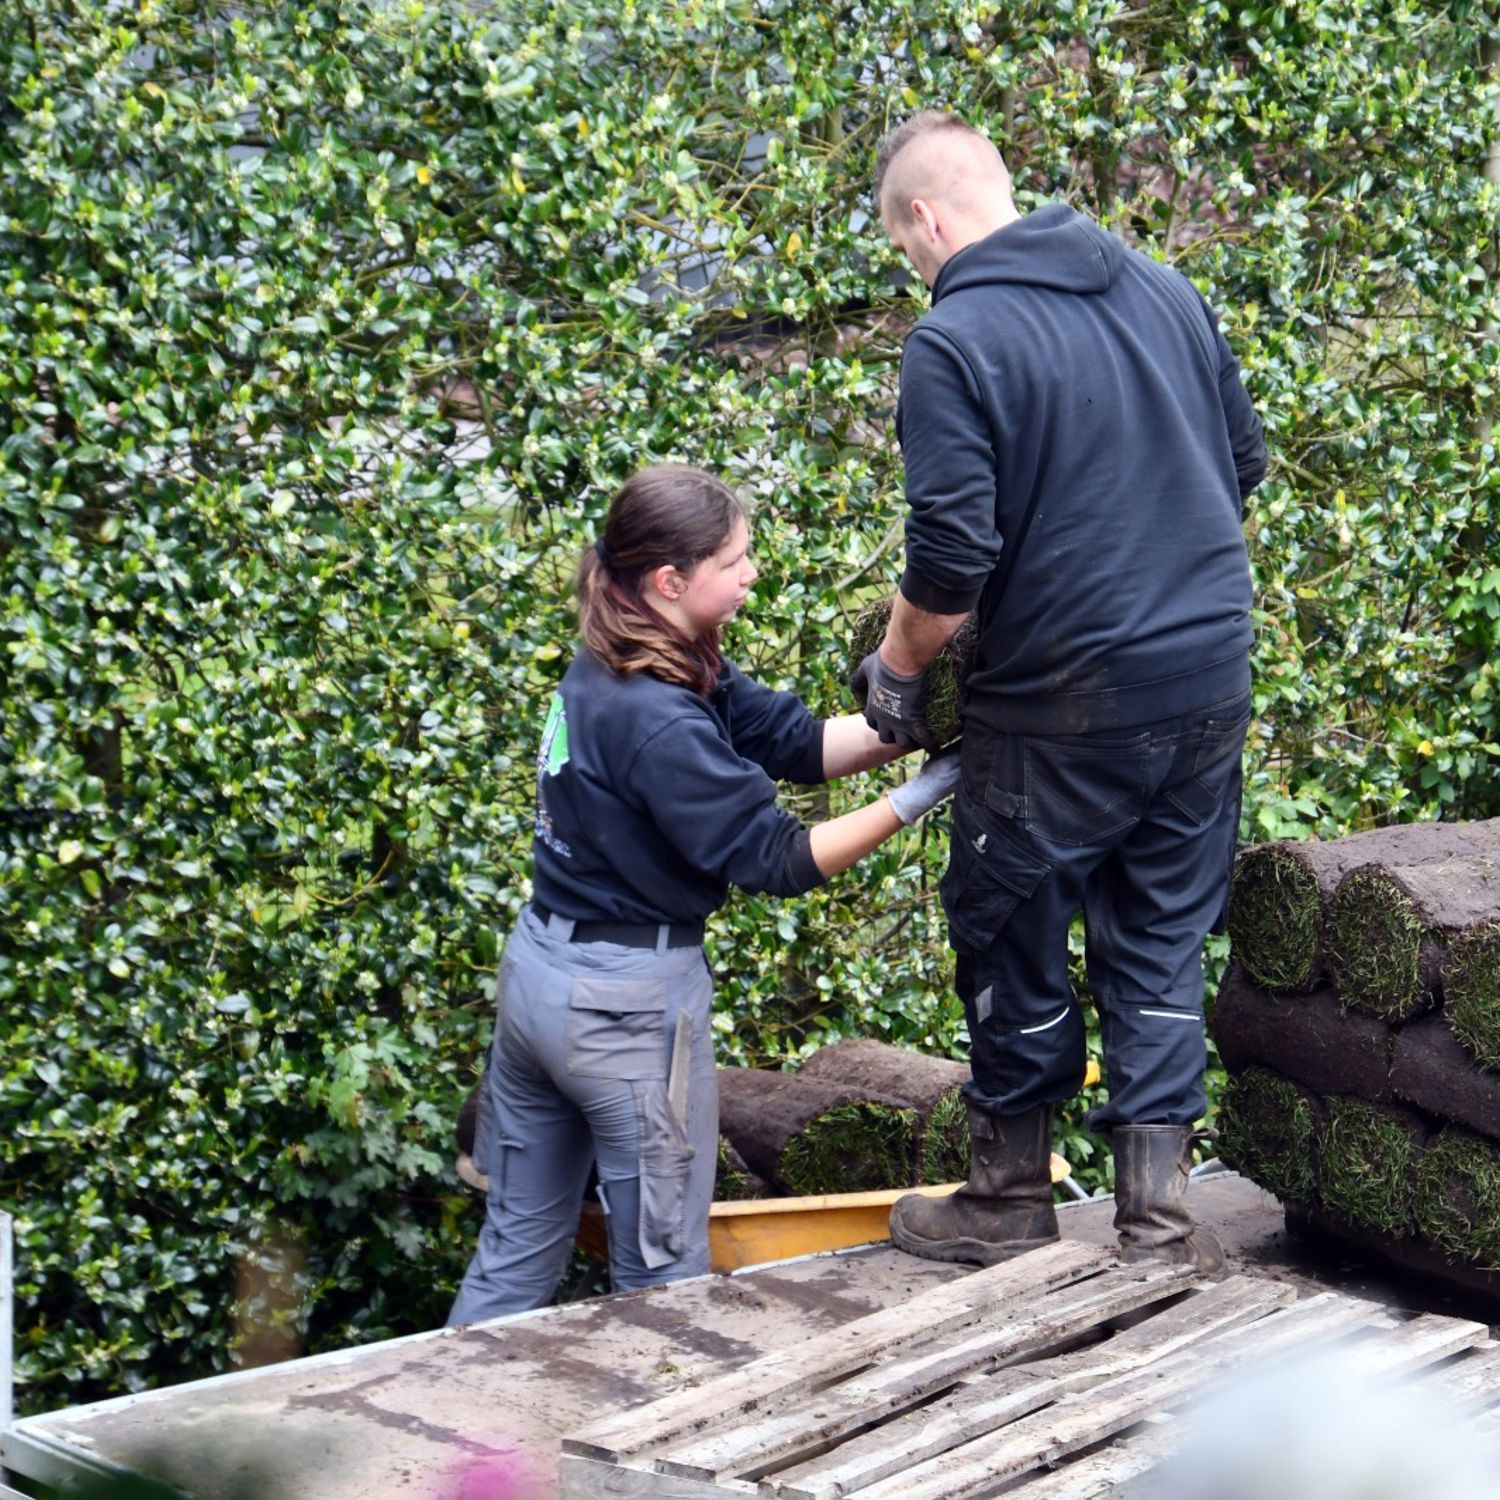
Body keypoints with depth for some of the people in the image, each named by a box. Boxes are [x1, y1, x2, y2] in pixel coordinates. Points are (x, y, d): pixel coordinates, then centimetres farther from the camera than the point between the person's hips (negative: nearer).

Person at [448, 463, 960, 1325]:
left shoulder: (604, 672, 3)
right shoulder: (658, 721, -24)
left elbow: (797, 740, 1)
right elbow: (776, 859, -21)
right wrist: (912, 801, -21)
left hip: (539, 966, 9)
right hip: (628, 1000, -9)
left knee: (516, 1255, 17)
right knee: (665, 1270, 8)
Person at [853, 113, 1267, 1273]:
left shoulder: (955, 341, -13)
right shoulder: (1164, 289, 8)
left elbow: (954, 557, -18)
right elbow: (1245, 461, 16)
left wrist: (894, 668, -1)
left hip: (1065, 699, -6)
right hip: (1215, 677, 6)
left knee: (1011, 940, 12)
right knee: (1163, 944, 14)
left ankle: (1012, 1200, 25)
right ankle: (1158, 1216, 14)